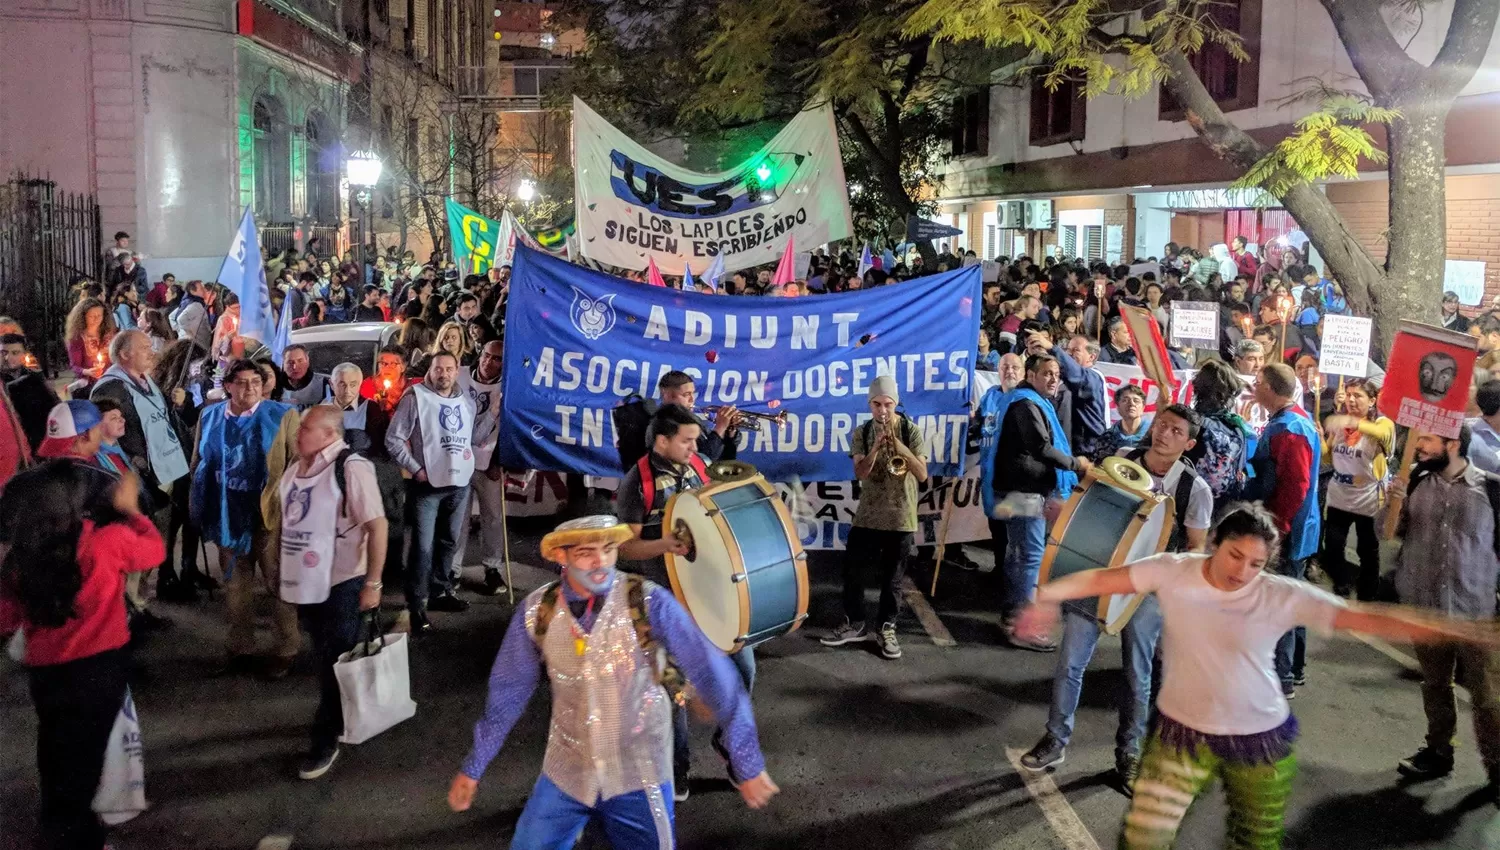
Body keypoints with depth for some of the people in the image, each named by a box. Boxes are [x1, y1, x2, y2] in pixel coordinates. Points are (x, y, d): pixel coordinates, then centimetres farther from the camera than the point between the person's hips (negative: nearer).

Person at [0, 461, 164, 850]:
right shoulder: (109, 540, -17)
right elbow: (155, 550, 3)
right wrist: (130, 510, 14)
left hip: (44, 672, 2)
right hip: (98, 668, -2)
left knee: (58, 759, 21)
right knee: (80, 761, 17)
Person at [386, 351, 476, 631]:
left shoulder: (466, 401, 11)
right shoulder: (416, 398, -7)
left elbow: (474, 436, 23)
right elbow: (393, 439, -8)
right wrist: (416, 469, -13)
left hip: (460, 482, 6)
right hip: (427, 484, -6)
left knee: (448, 542, 17)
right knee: (423, 547, -8)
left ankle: (440, 591, 32)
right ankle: (417, 606, -2)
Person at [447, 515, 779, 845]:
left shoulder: (650, 603, -18)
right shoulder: (536, 611, -10)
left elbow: (712, 675, -16)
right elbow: (508, 691, 2)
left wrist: (747, 763, -15)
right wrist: (473, 767, 8)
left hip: (639, 777, -2)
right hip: (565, 775, 2)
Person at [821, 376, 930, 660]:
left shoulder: (911, 431, -6)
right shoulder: (862, 433, 1)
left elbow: (922, 474, -14)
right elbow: (860, 473, -10)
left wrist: (900, 446, -26)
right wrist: (877, 447, -24)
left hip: (900, 517, -3)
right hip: (867, 515, 3)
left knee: (892, 578, 5)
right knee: (852, 570, 6)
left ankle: (887, 629, 18)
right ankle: (854, 624, 21)